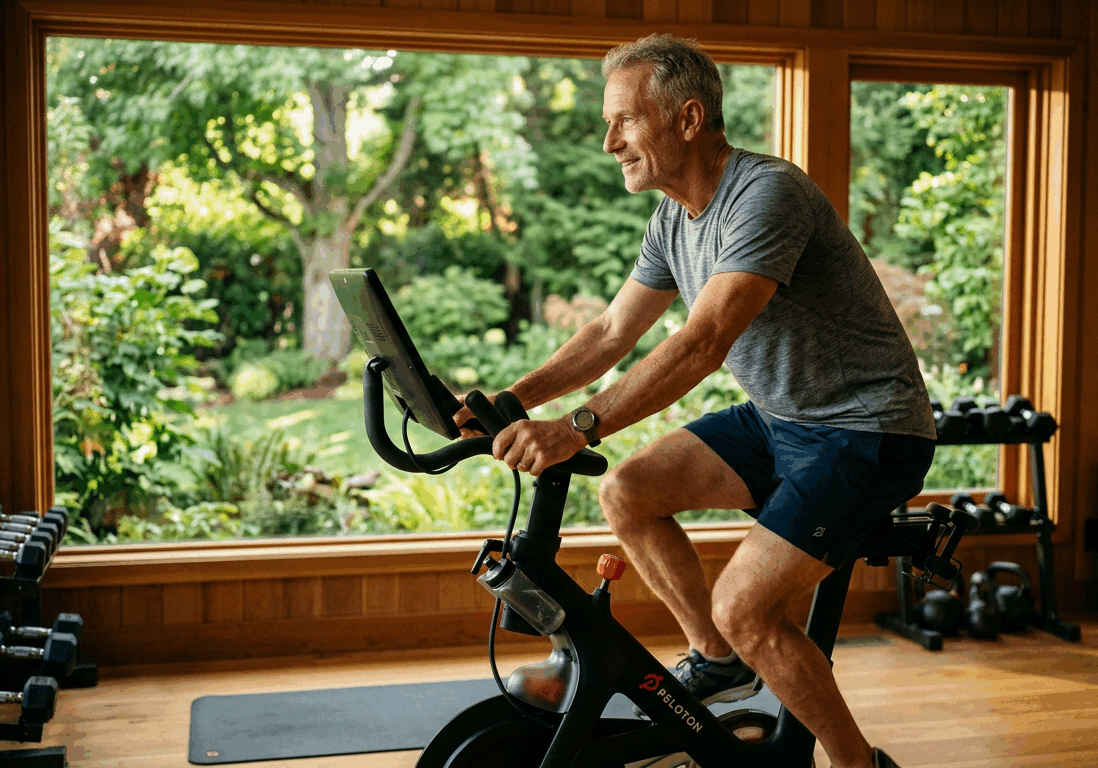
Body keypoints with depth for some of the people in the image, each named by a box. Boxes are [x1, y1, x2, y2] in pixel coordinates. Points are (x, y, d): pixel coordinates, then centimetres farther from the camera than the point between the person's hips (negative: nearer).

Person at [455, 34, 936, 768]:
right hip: (778, 418, 9)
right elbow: (611, 333, 7)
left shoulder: (768, 193, -25)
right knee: (628, 492, -3)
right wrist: (509, 400, -6)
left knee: (743, 608, -18)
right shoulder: (674, 221, 4)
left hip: (867, 432, -8)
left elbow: (703, 344, -35)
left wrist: (578, 428, -42)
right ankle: (718, 661, 15)